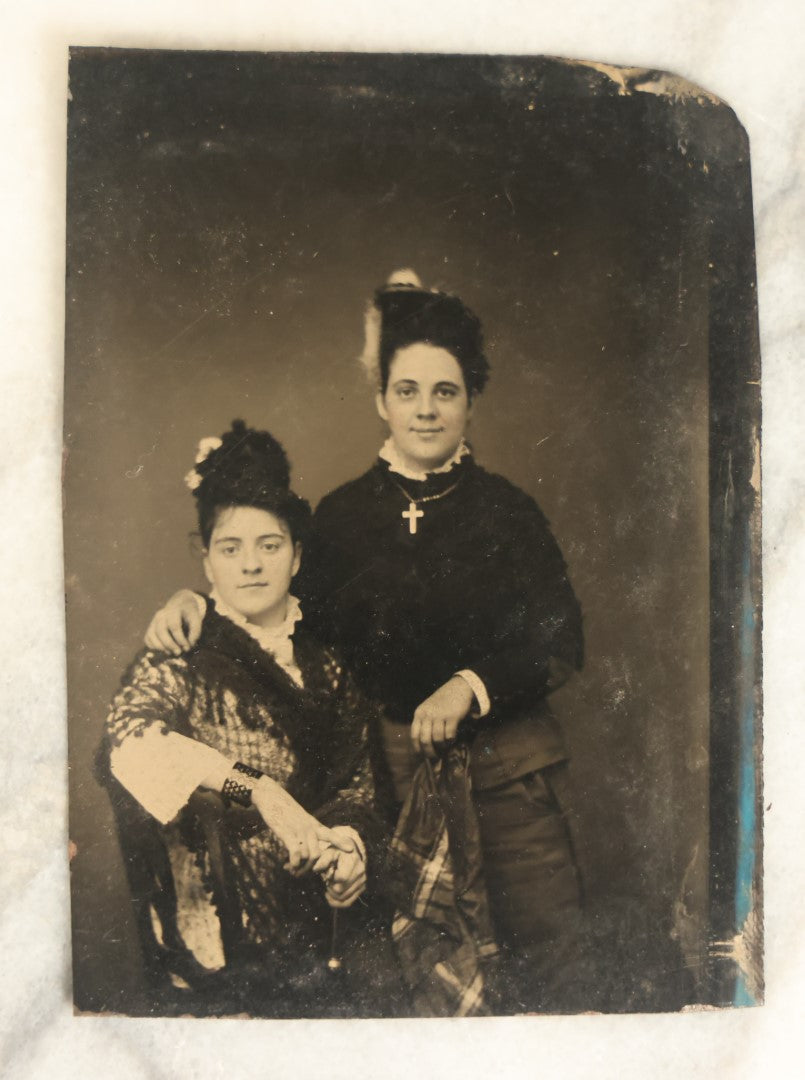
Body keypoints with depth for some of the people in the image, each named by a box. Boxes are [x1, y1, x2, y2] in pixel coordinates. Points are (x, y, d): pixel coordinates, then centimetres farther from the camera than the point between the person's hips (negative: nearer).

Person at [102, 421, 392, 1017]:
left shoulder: (326, 670, 11)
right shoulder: (181, 658, -3)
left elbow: (355, 782, 7)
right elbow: (132, 737, -24)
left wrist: (348, 844, -14)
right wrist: (258, 790, -33)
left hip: (314, 919, 5)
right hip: (221, 941, -4)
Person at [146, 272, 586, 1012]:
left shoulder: (507, 511, -1)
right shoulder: (343, 514, 2)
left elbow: (563, 644, -2)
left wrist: (473, 685, -16)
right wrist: (197, 604, -2)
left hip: (508, 768, 0)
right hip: (393, 768, 1)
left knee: (544, 959, 8)